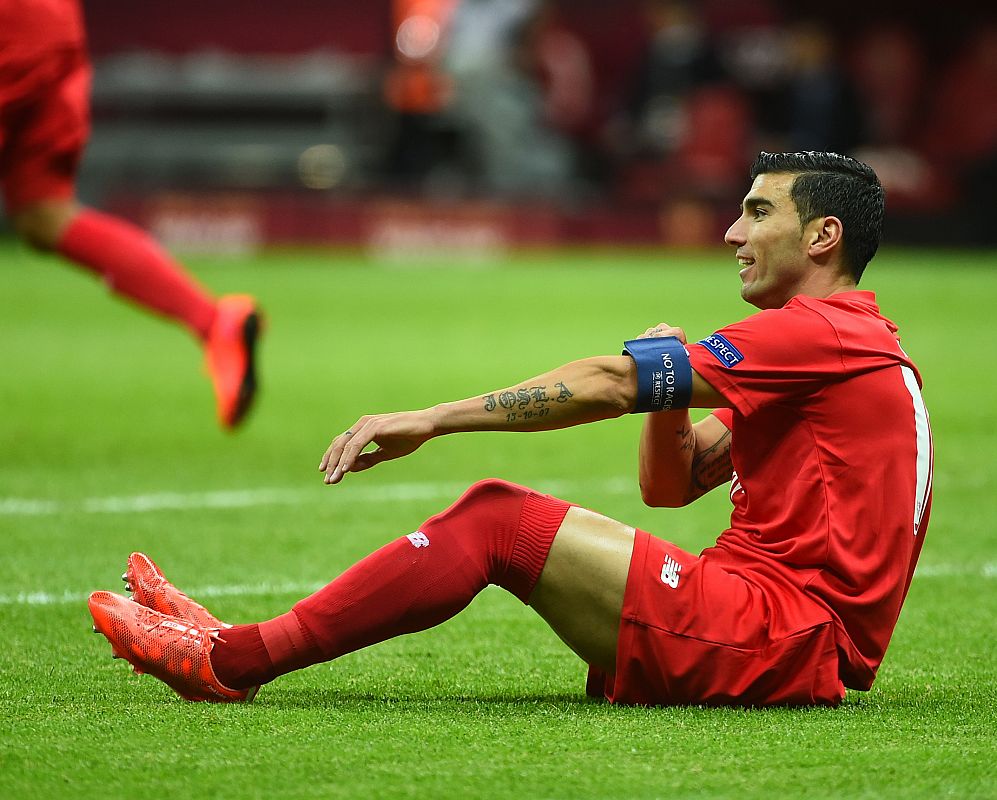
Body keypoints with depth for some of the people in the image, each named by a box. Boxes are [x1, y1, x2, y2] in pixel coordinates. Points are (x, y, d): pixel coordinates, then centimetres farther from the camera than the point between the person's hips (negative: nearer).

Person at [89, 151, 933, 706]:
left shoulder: (819, 331, -10)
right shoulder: (843, 340, 23)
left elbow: (606, 384, -15)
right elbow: (671, 484, 22)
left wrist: (429, 419, -13)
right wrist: (668, 384, 1)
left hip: (787, 643, -9)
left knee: (501, 523, -14)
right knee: (497, 514, 4)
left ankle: (232, 661, -12)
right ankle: (241, 647, 0)